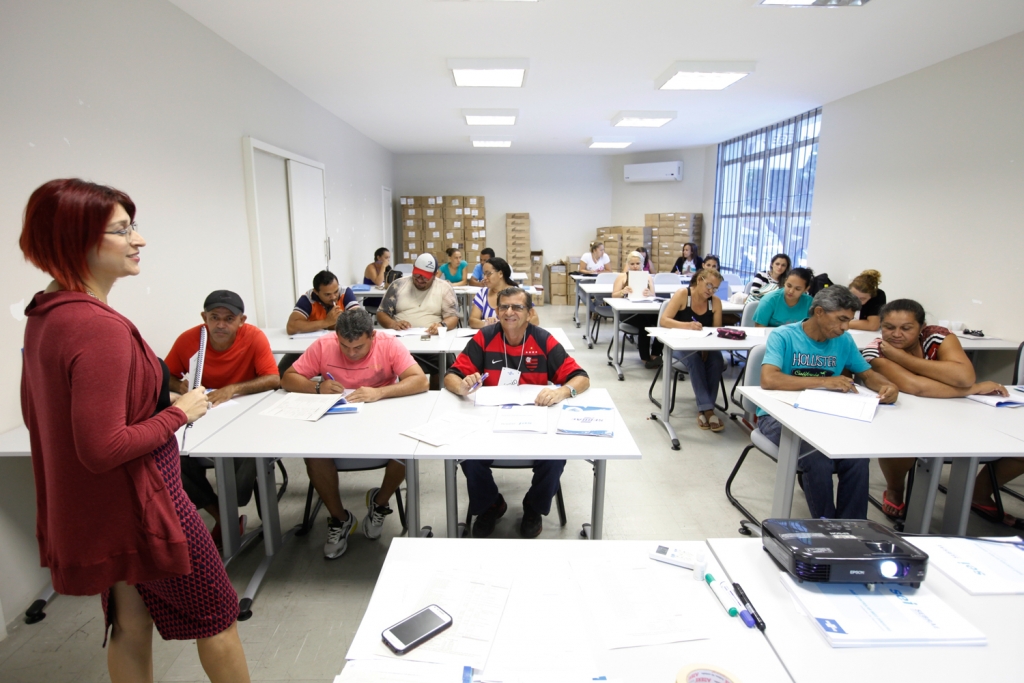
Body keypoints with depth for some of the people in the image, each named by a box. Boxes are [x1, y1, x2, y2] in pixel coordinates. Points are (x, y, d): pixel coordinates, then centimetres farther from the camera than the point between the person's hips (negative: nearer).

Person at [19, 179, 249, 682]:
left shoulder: (42, 314, 3)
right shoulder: (99, 327, -28)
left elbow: (35, 414, 15)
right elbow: (103, 449, -30)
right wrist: (180, 413, -17)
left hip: (94, 513, 9)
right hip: (137, 506, -9)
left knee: (130, 627, 24)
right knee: (217, 616, 13)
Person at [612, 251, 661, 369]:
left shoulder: (648, 277, 18)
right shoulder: (622, 276, 11)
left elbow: (653, 296, 5)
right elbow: (614, 296, 3)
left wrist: (648, 294, -19)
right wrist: (623, 292, -20)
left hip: (646, 311, 3)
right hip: (628, 312, -3)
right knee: (644, 321, -35)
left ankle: (655, 354, -16)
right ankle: (645, 358, -21)